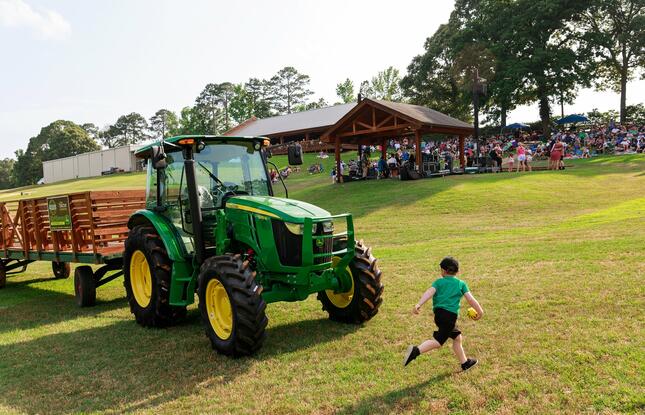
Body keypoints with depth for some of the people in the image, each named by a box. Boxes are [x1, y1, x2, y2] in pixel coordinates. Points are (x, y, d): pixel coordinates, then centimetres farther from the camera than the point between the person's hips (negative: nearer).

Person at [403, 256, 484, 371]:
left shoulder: (438, 282, 13)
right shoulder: (461, 284, 11)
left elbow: (429, 292, -5)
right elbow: (471, 299, 7)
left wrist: (419, 304, -17)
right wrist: (480, 312, 21)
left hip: (439, 313, 5)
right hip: (450, 315, -4)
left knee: (457, 337, 21)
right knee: (438, 341, -9)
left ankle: (465, 363, 32)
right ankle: (416, 350, -29)